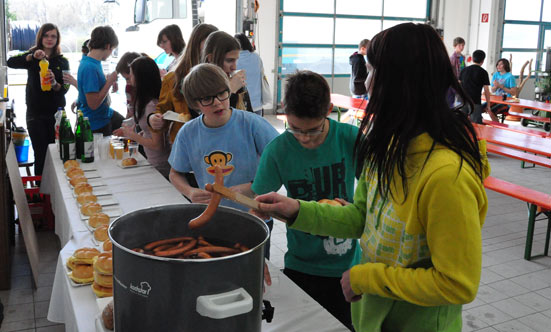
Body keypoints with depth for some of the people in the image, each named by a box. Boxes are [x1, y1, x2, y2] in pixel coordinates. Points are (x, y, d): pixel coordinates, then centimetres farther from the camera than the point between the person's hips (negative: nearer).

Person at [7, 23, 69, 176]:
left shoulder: (62, 61, 6)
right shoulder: (32, 56, 6)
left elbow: (65, 88, -3)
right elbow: (11, 62, -13)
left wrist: (55, 83, -25)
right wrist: (32, 56, -27)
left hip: (56, 113, 1)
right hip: (35, 113, -1)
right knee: (40, 154, -1)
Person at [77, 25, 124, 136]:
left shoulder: (95, 63, 0)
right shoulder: (90, 67, -28)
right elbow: (93, 104, -30)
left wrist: (108, 80, 3)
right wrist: (109, 82, -22)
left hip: (106, 114, 10)